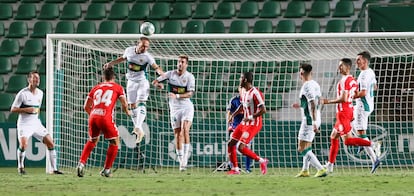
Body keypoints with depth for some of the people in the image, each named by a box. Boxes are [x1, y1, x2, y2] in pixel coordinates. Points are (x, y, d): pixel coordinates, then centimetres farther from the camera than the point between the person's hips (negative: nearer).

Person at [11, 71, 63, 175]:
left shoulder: (40, 93, 10)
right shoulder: (23, 93, -10)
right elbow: (13, 109, -10)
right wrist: (26, 109, -22)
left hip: (36, 123, 6)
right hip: (24, 124, -6)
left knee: (50, 143, -2)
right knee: (23, 144, -25)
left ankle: (54, 169, 5)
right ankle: (20, 167, -4)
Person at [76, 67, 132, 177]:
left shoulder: (96, 88, 22)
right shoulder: (118, 88, 13)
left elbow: (86, 107, 23)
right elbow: (124, 104, 6)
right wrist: (127, 112, 28)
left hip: (93, 117, 4)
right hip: (106, 118, -4)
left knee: (92, 141, 28)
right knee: (114, 142, 16)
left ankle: (81, 163, 13)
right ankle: (107, 169, 13)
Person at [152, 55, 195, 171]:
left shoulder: (189, 77, -4)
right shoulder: (170, 74, 2)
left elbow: (190, 93, -15)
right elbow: (154, 82, 3)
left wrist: (177, 96, -28)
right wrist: (158, 84, -21)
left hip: (186, 106, -2)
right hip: (174, 108, 2)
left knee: (185, 130, -22)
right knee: (177, 134, 3)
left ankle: (186, 155, -19)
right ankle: (181, 161, 9)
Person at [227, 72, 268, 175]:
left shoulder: (255, 93, -19)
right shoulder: (245, 93, 10)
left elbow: (263, 110, -23)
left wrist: (250, 117, -25)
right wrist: (233, 115, 14)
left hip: (253, 124, -9)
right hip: (244, 123, 9)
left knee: (241, 147, -18)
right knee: (230, 144, 7)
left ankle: (261, 161, -4)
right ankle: (235, 169, 16)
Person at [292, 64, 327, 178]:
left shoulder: (307, 86, -17)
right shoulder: (315, 85, 11)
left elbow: (313, 105, -24)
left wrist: (314, 123, -27)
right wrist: (301, 106, 31)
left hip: (309, 120, -9)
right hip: (315, 120, 9)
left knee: (302, 149, -8)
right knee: (307, 146, 24)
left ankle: (321, 169, -16)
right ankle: (305, 170, 32)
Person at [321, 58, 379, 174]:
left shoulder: (345, 80, -16)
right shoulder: (353, 80, 13)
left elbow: (343, 98, -23)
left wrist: (328, 102, -13)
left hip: (343, 113, -10)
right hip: (350, 110, 10)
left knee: (348, 140, -12)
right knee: (334, 137, 16)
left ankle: (372, 145, -22)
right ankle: (330, 165, 19)